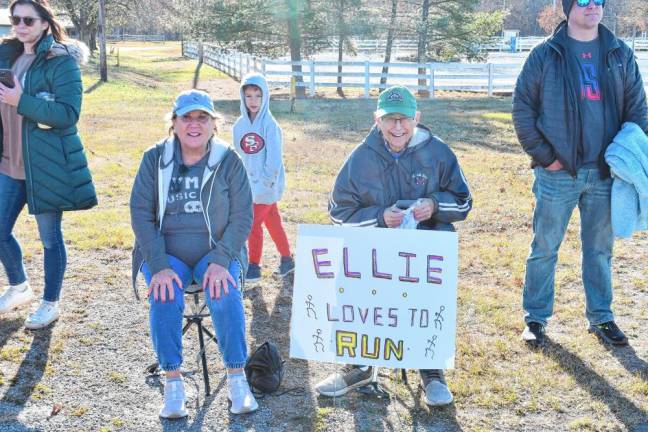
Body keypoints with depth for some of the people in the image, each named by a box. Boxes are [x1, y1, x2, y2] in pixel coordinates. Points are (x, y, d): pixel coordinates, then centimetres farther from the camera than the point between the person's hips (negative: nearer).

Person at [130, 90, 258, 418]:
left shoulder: (228, 161, -3)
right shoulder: (155, 158, -2)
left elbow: (242, 217, -3)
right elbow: (141, 213, -5)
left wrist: (220, 261, -18)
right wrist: (159, 266, -17)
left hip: (216, 252, 0)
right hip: (166, 252, 1)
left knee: (225, 296, -28)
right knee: (165, 298, -29)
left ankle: (236, 379, -14)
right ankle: (173, 382, -15)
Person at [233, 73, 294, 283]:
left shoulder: (269, 124, -14)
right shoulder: (239, 125, 3)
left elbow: (274, 157, -16)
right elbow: (238, 155, 11)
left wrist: (267, 181, -16)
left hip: (267, 185, -5)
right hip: (250, 184, 6)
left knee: (253, 224, -3)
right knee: (272, 222, 15)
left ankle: (254, 267, 11)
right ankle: (287, 259, 29)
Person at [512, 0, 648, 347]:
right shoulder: (545, 55, -2)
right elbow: (522, 109, -2)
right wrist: (544, 156, -7)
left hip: (605, 173, 3)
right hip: (558, 174, -3)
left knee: (600, 249, 13)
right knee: (544, 248, 5)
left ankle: (601, 317, 26)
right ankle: (535, 318, 17)